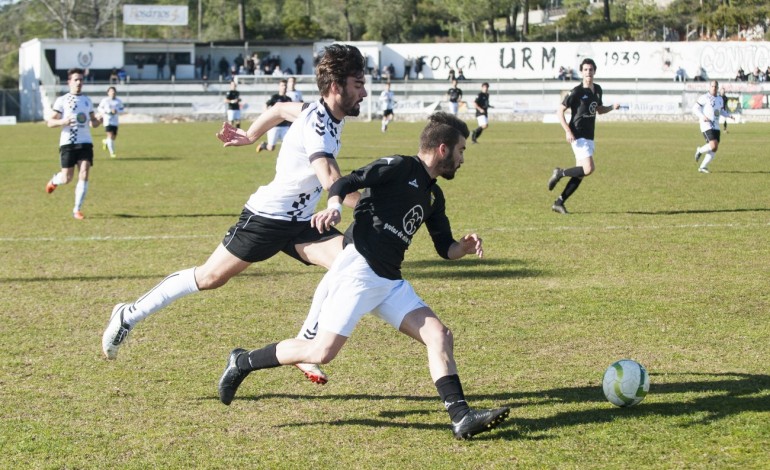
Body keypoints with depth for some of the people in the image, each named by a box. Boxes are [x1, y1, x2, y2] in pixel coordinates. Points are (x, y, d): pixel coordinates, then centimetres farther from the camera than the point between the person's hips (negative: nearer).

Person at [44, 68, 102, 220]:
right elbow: (50, 122, -1)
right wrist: (63, 121, -22)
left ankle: (77, 210, -2)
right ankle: (54, 180, 35)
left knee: (84, 175, -10)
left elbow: (93, 122, 21)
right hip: (68, 143, -3)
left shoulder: (87, 100, 15)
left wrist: (97, 121, -3)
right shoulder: (62, 100, 1)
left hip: (85, 142, 3)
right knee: (67, 178, -2)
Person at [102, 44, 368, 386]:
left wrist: (250, 135, 30)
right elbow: (331, 181, -41)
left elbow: (281, 108, 22)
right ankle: (129, 315, 20)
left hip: (299, 223, 8)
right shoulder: (316, 124, -25)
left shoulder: (331, 115, 3)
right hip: (266, 217, -8)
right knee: (210, 277, 2)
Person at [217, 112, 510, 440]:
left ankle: (461, 418, -7)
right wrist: (333, 206, -35)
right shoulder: (399, 167, -4)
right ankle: (243, 362, 6)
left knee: (439, 335, -5)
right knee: (322, 352, -12)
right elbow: (346, 183, -14)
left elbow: (444, 247, 25)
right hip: (359, 268, -8)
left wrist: (464, 247, 3)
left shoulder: (433, 195, 20)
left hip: (390, 281, 8)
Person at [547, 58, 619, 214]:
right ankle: (560, 173, 1)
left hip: (589, 137, 8)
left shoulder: (597, 89, 12)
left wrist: (612, 107, 5)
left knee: (580, 174, 4)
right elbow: (560, 111, -9)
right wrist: (568, 131, -19)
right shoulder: (576, 92, -11)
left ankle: (559, 203, 10)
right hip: (578, 136, -8)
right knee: (588, 169, -20)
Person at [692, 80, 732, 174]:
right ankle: (700, 150, 9)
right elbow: (695, 108, -9)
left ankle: (702, 167, 11)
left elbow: (722, 111, 27)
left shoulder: (720, 99, 14)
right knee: (713, 145, -22)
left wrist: (729, 115, 7)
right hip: (706, 125, -7)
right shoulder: (704, 97, -8)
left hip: (715, 126, 7)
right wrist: (702, 117, -24)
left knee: (715, 148, 2)